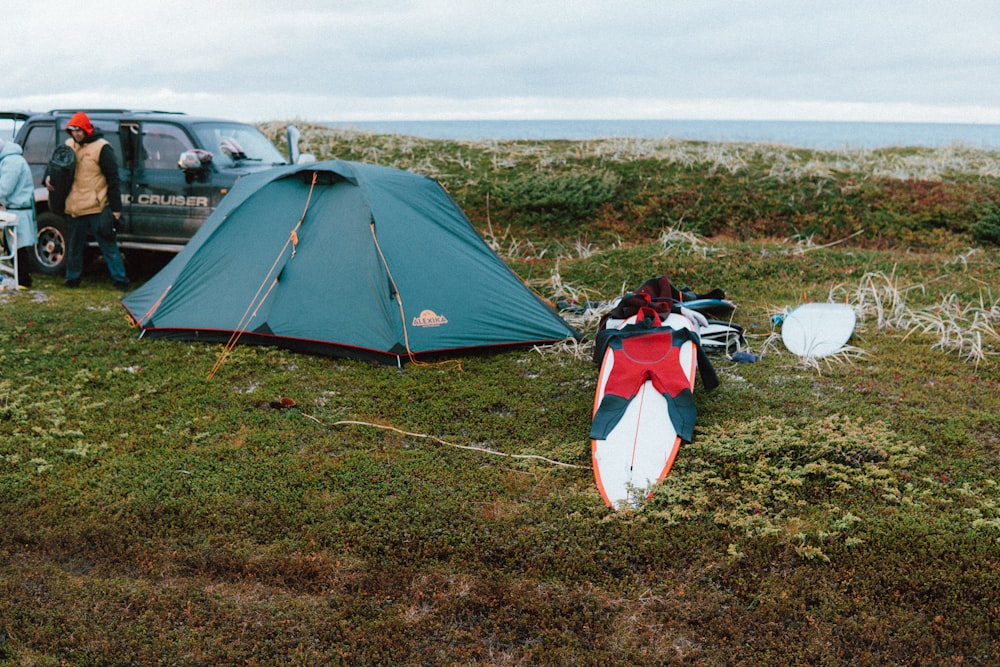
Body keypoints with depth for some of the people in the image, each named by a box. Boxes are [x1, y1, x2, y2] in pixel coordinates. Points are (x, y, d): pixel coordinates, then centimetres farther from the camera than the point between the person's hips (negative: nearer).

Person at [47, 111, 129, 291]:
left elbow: (113, 179, -8)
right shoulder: (68, 145, 10)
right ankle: (72, 279, 27)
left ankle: (120, 280, 3)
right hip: (74, 207, 6)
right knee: (74, 246, 15)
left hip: (97, 208, -6)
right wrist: (48, 178, 1)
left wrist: (116, 208, -11)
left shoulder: (101, 147, -8)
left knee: (108, 245, -3)